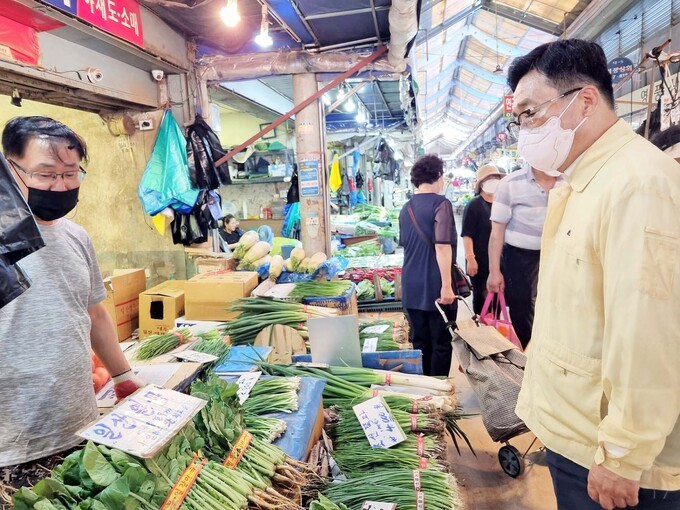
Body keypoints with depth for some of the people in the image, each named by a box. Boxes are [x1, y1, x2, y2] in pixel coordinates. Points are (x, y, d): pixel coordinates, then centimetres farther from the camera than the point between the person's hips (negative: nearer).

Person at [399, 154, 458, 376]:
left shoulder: (406, 208, 12)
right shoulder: (440, 203, -10)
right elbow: (442, 245, -20)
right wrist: (447, 285, -20)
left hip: (412, 287, 7)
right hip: (436, 287, -6)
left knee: (419, 342, 15)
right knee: (441, 343, 5)